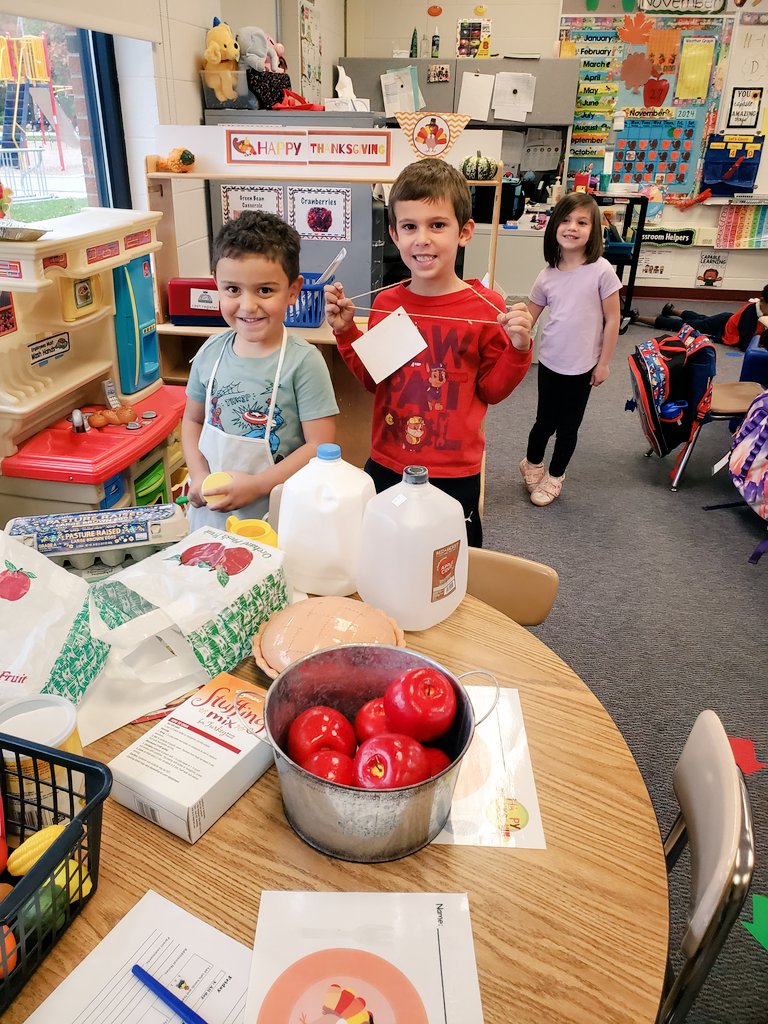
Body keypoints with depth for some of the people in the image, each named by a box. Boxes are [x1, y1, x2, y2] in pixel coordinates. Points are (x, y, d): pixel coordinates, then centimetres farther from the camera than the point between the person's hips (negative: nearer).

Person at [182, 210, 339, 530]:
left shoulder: (303, 361, -16)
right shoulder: (211, 352, -1)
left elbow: (321, 445, -16)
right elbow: (193, 420, 11)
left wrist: (256, 485, -19)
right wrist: (200, 476, -5)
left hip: (276, 515, -4)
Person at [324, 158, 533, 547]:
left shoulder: (486, 307, -11)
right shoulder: (385, 303, 0)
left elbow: (492, 389, -3)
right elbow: (373, 380, 10)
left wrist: (517, 348, -19)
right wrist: (345, 331, -1)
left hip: (454, 473, -3)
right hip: (386, 464, 3)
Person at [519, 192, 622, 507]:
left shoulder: (601, 271, -12)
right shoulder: (548, 275, -2)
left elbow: (612, 320, -7)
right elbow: (528, 318, 5)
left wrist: (603, 363, -6)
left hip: (582, 366, -2)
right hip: (549, 363, 2)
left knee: (568, 427, 11)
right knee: (545, 421, 13)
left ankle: (554, 477, 32)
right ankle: (532, 464, 40)